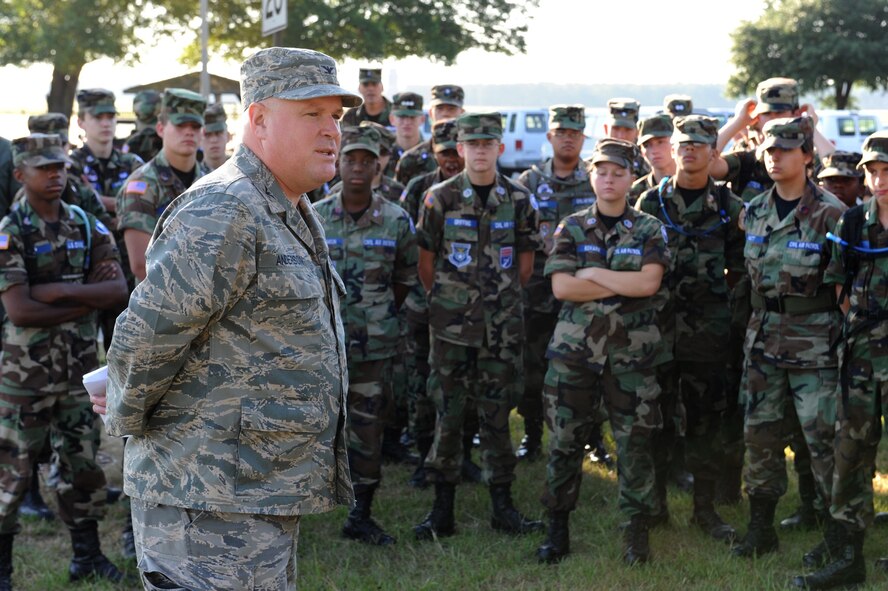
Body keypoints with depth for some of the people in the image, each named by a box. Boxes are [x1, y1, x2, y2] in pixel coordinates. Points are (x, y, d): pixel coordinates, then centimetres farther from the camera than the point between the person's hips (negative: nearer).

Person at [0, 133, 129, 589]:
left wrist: (57, 291, -17)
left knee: (84, 462, 12)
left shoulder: (88, 227, 5)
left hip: (80, 371, 5)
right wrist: (88, 298, -13)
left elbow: (118, 290, -7)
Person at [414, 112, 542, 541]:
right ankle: (442, 511, 9)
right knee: (448, 414, 2)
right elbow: (425, 262, 5)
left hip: (502, 326, 1)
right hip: (451, 326, -1)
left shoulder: (519, 201, 4)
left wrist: (501, 300, 11)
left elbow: (525, 264, 12)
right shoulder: (440, 199, -2)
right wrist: (445, 301, 8)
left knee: (497, 414, 7)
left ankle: (503, 506, 15)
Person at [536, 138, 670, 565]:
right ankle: (557, 531, 16)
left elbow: (649, 282, -12)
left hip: (632, 352, -1)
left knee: (636, 443, 1)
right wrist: (624, 285, -10)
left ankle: (636, 532, 12)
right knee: (565, 441, 5)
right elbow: (561, 286, -8)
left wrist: (593, 274, -9)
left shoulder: (649, 230, 4)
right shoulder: (571, 229, 6)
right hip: (575, 349, 1)